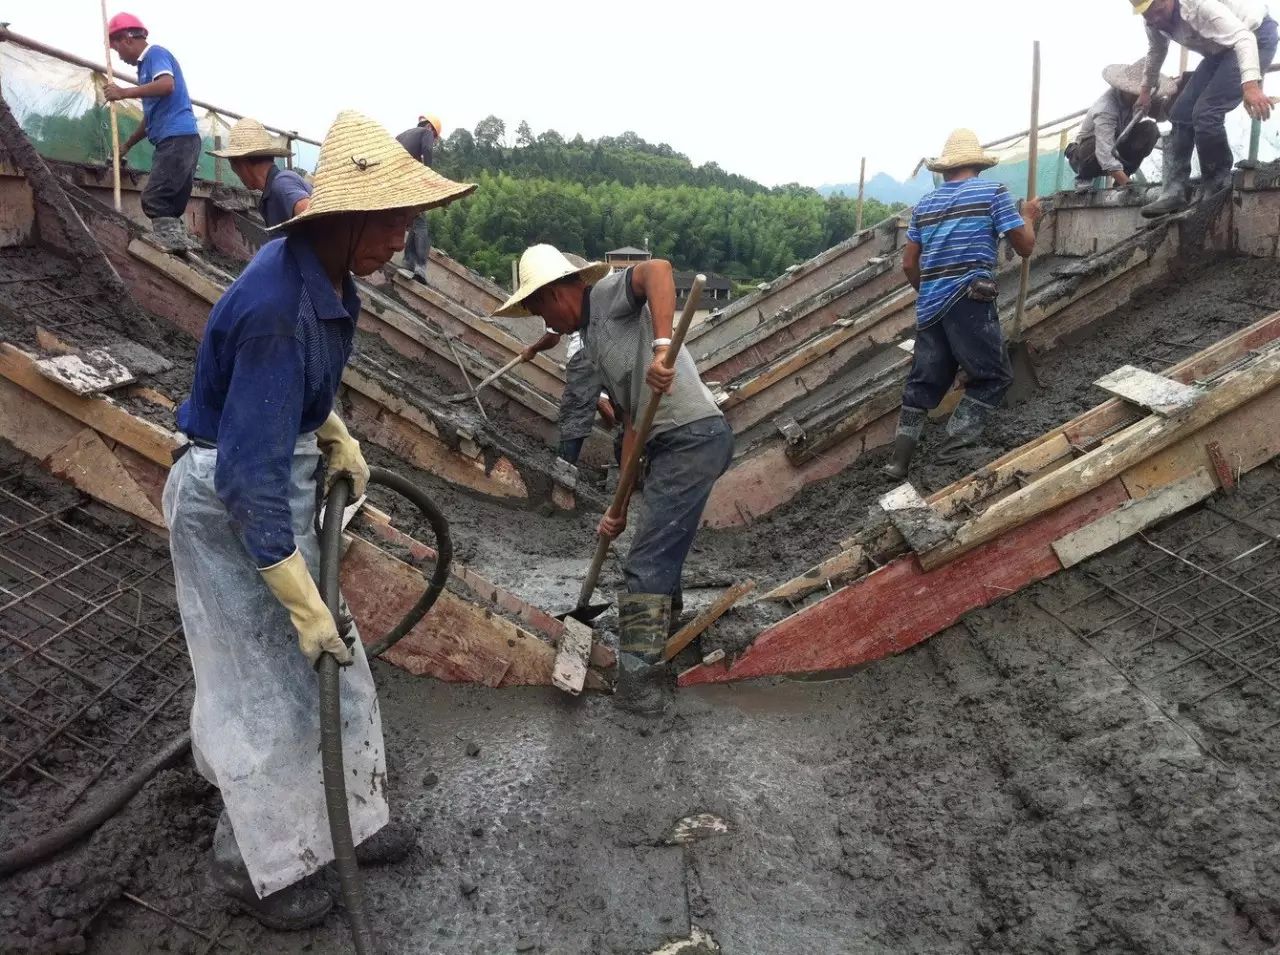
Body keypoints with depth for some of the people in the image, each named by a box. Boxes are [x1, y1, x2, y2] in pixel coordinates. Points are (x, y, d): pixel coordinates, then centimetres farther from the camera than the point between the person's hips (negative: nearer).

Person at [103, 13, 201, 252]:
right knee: (170, 207, 6)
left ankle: (173, 251, -22)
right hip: (176, 140, 10)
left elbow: (167, 85, -23)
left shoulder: (156, 54, -1)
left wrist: (124, 92, -18)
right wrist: (126, 146, 36)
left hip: (178, 138, -10)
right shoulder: (146, 64, 27)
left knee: (154, 201, -17)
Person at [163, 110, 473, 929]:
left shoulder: (325, 275, -3)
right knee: (266, 689, 5)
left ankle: (348, 818, 36)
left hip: (284, 482, 9)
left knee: (330, 663, 17)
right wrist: (302, 602, -28)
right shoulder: (278, 308, -31)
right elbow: (248, 475, -32)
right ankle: (258, 867, 28)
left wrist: (338, 439, 18)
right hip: (233, 504, -9)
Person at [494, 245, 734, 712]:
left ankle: (640, 683, 1)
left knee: (646, 563, -7)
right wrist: (619, 506, 15)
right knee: (662, 550, 23)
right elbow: (632, 420, 19)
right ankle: (666, 634, 42)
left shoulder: (610, 294, -3)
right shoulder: (593, 340, 22)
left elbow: (658, 268, -26)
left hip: (692, 437, -10)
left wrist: (661, 347, -37)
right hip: (673, 444, 10)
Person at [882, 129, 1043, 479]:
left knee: (924, 381, 13)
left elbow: (909, 264, 17)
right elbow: (1025, 247, 2)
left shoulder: (925, 203, 15)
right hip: (970, 301, -6)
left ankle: (899, 460, 14)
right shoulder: (993, 192, 2)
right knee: (993, 376, 6)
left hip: (930, 305, 6)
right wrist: (1029, 217, 22)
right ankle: (953, 448, -3)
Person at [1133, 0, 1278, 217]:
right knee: (1181, 113, -1)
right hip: (1221, 49, 9)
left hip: (1254, 37, -9)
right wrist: (1146, 88, 28)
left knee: (1205, 113, -21)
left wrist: (1250, 85, -53)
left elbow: (1242, 38, -40)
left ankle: (1217, 189, -7)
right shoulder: (1155, 21, -7)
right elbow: (1156, 51, 16)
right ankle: (1175, 193, 1)